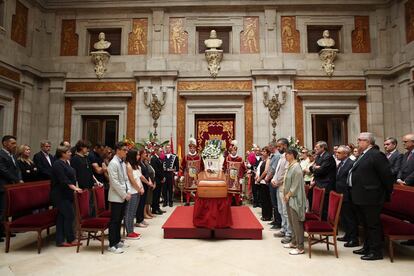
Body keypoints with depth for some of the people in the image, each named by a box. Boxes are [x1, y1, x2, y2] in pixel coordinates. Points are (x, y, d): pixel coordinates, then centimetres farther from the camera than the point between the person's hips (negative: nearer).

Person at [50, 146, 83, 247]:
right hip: (60, 195, -10)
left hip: (65, 195, 10)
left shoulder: (65, 163, 14)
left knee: (62, 216, 10)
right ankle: (71, 239, 6)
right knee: (69, 215, -5)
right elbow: (63, 180, -24)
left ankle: (60, 240, 15)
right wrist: (74, 188, -30)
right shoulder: (58, 164, -15)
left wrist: (75, 187, 23)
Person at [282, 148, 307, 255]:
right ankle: (294, 241, 30)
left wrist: (288, 194, -13)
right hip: (289, 197, 10)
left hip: (295, 198, -10)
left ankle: (300, 247, 5)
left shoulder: (296, 167, -18)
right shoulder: (290, 166, 11)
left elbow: (296, 184, -19)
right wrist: (285, 194, 10)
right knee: (291, 221, 17)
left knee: (296, 222, -4)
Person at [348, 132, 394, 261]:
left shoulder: (376, 155, -15)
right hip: (361, 197, 10)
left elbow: (387, 175, -16)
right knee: (366, 224, 19)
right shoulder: (364, 156, 14)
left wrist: (387, 194, -7)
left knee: (373, 225, 1)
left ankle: (376, 251, 13)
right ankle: (367, 247, 31)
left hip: (371, 198, -10)